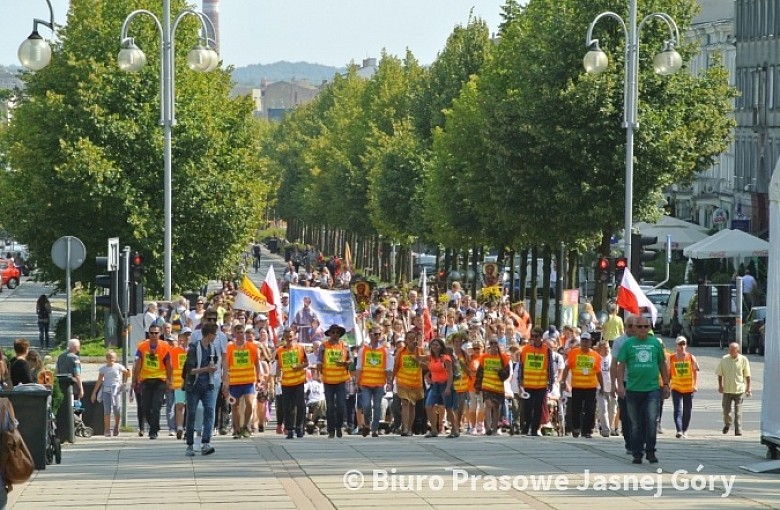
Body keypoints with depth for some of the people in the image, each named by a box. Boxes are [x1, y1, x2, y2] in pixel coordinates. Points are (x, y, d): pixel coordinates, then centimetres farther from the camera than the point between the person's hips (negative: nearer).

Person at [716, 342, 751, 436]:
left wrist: (748, 388, 0)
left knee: (738, 411, -4)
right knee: (726, 410, 9)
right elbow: (720, 374, 8)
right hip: (727, 389, 2)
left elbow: (747, 375, 3)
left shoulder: (743, 360, -3)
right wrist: (720, 385, 0)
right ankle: (727, 424, 36)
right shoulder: (724, 359, 0)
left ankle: (738, 430, -2)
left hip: (739, 389, -2)